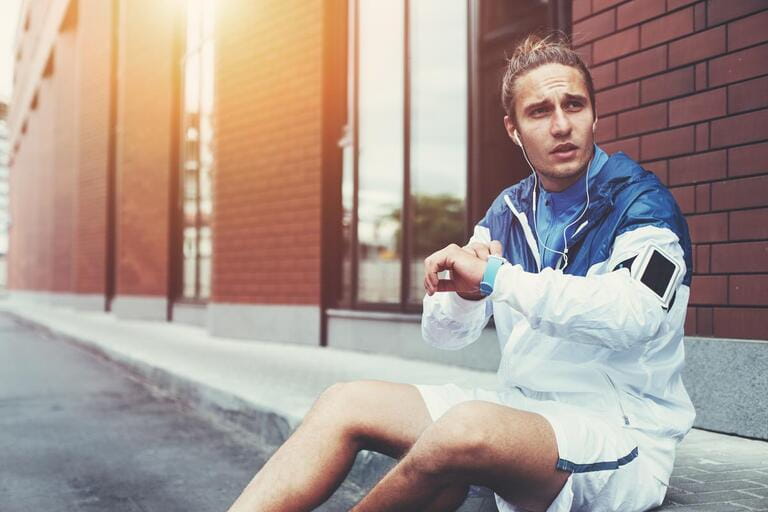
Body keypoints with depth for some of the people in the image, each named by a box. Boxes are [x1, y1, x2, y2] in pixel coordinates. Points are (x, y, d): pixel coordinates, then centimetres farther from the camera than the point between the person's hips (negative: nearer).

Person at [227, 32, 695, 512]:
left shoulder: (639, 201, -8)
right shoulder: (509, 212, 8)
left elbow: (634, 314, -29)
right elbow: (445, 334, 7)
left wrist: (495, 276, -26)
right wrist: (464, 291, -16)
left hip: (623, 432, -6)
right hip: (522, 410, 6)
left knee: (466, 427, -35)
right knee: (346, 402, -6)